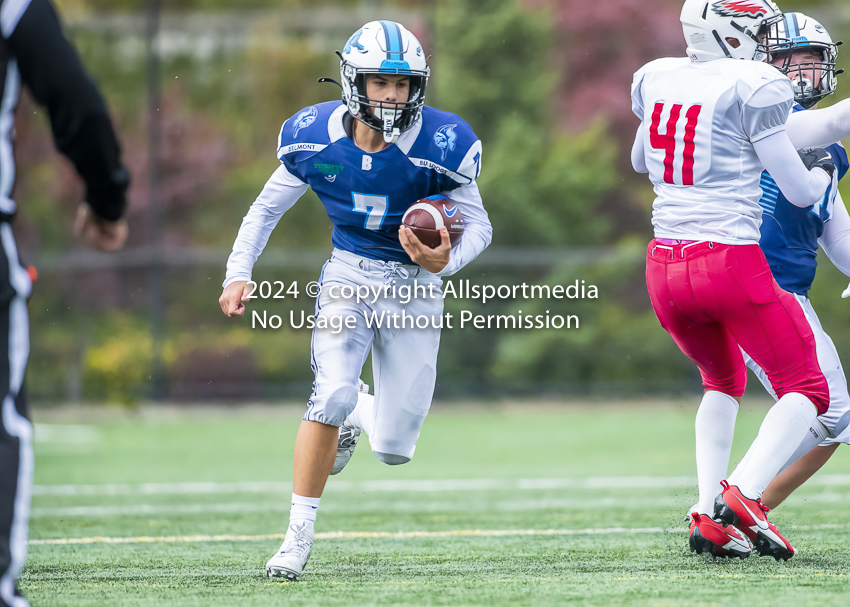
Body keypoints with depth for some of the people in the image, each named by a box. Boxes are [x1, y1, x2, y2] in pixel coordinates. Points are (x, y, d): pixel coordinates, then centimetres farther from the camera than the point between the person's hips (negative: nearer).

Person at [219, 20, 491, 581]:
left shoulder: (439, 147, -19)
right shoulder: (316, 138, -11)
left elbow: (478, 225, -7)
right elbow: (268, 207, 7)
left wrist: (446, 261, -28)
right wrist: (239, 274, -1)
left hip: (415, 284, 0)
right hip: (349, 274, 0)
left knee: (394, 449, -1)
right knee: (333, 392, -23)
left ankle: (359, 413, 39)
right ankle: (299, 537, -7)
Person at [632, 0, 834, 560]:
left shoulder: (655, 79, 9)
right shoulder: (753, 87, -9)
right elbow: (801, 193, -4)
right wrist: (823, 171, 17)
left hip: (664, 265, 6)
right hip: (731, 260, -6)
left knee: (724, 381, 29)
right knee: (805, 391, 7)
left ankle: (708, 514, 13)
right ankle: (743, 494, -16)